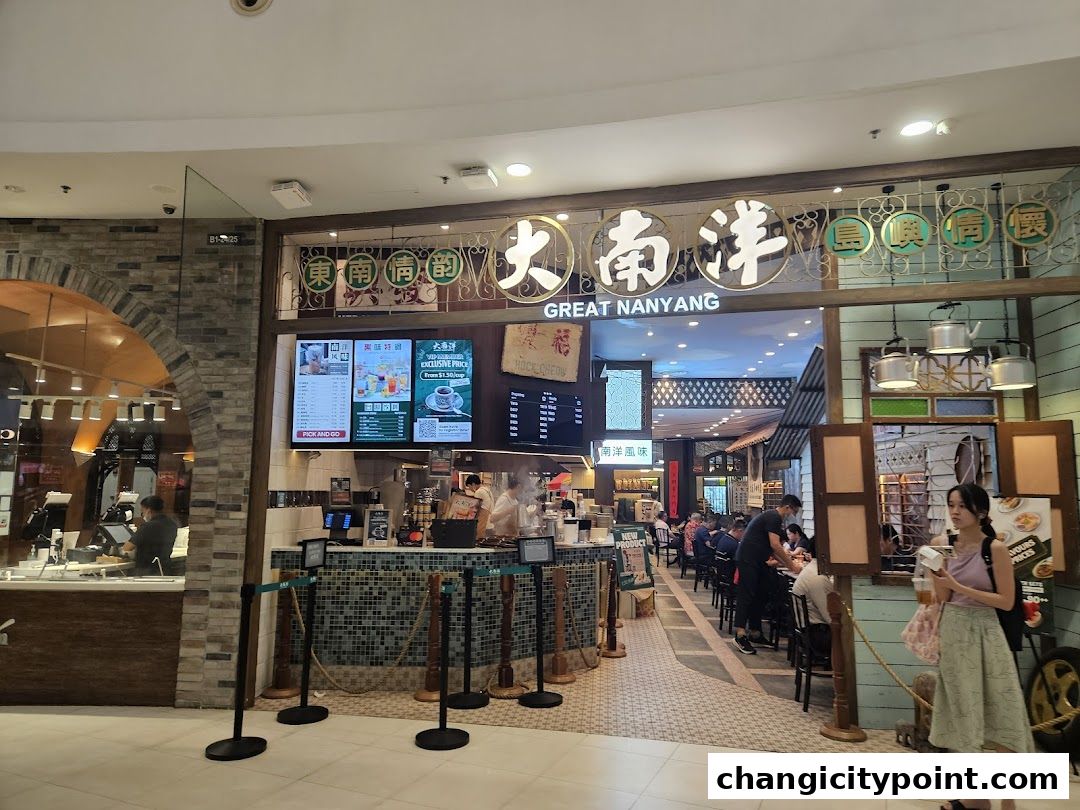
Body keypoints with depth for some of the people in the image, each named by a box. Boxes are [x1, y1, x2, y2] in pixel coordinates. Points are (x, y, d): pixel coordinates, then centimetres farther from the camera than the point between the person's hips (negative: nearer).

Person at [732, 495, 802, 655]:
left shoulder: (773, 517, 19)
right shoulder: (773, 517, -12)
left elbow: (771, 549, 22)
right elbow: (775, 545, -19)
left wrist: (788, 564, 15)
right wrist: (792, 565, -11)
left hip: (758, 561, 10)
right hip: (748, 560, -10)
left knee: (760, 596, 11)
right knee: (746, 595, -13)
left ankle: (756, 633, 19)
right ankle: (740, 635, -16)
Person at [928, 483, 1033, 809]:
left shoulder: (995, 548, -10)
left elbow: (1007, 601, -13)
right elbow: (943, 598, 8)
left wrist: (961, 587, -18)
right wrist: (935, 572, -9)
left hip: (982, 634, -5)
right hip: (952, 633, 5)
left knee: (999, 713, 2)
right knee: (963, 711, 13)